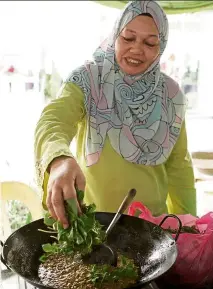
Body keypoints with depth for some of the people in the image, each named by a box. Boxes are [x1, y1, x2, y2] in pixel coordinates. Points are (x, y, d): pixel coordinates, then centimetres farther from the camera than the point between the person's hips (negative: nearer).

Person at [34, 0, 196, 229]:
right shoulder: (87, 81, -13)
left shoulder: (170, 94, -4)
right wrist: (59, 159, -51)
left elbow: (178, 164, 3)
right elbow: (53, 120, -30)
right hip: (90, 218, -2)